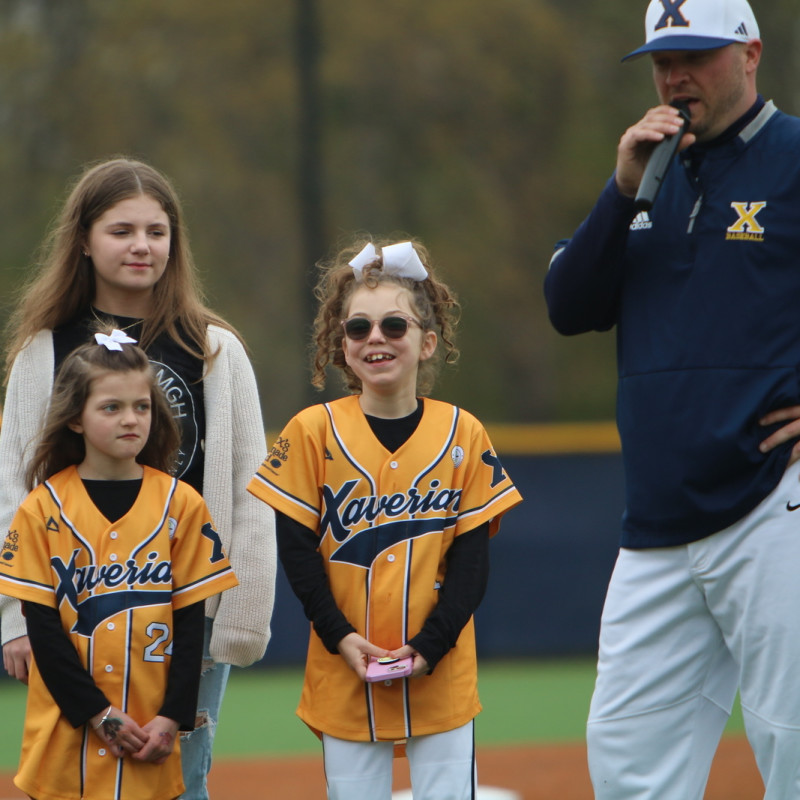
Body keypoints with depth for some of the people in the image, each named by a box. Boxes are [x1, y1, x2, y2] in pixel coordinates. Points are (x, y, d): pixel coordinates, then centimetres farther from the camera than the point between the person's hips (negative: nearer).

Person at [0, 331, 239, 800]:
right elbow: (43, 628, -3)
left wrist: (172, 717, -7)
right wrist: (98, 713, -10)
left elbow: (190, 622, 3)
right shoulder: (44, 510, 0)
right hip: (67, 736, -1)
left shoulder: (181, 504, 4)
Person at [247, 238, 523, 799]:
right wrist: (340, 636, -13)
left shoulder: (462, 433, -1)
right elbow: (296, 549, -2)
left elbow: (472, 556, -2)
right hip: (345, 669, 0)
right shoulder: (314, 432, -2)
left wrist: (429, 645, -13)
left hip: (443, 670, 0)